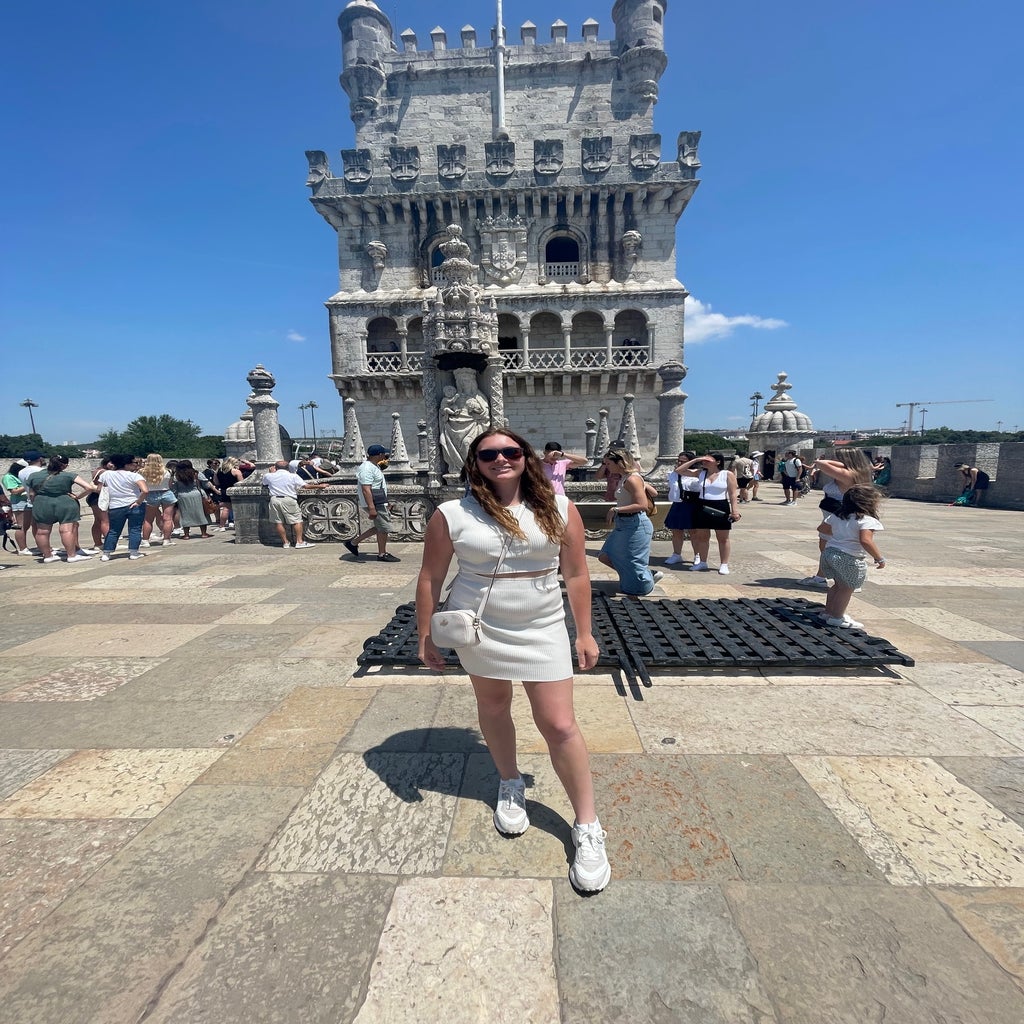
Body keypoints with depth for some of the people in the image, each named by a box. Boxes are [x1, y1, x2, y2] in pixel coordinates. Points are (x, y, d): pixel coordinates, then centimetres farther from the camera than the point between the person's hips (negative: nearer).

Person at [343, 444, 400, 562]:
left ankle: (353, 543, 24)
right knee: (384, 528, 0)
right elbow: (366, 489, -27)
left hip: (379, 502, 11)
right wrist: (371, 508, -31)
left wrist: (383, 465, 18)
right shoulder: (367, 468, -20)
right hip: (375, 504, -11)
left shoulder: (373, 465, 12)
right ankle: (382, 554, 13)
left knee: (378, 527, 19)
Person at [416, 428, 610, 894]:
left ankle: (588, 828, 19)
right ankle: (510, 784, 45)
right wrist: (426, 637, 1)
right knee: (493, 707, 17)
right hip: (479, 631, 1)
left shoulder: (559, 509, -5)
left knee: (559, 725, 1)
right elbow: (430, 577, -1)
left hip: (543, 632, 0)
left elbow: (576, 573, 0)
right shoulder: (453, 515, -8)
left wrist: (584, 632, 1)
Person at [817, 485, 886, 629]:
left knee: (839, 584, 23)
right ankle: (837, 618, 13)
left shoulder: (837, 515, 8)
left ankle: (828, 612, 32)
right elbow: (865, 541, -29)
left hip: (830, 552, 8)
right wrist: (879, 558, -20)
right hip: (848, 558, -8)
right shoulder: (867, 520, -16)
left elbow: (822, 528, 17)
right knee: (847, 588, 6)